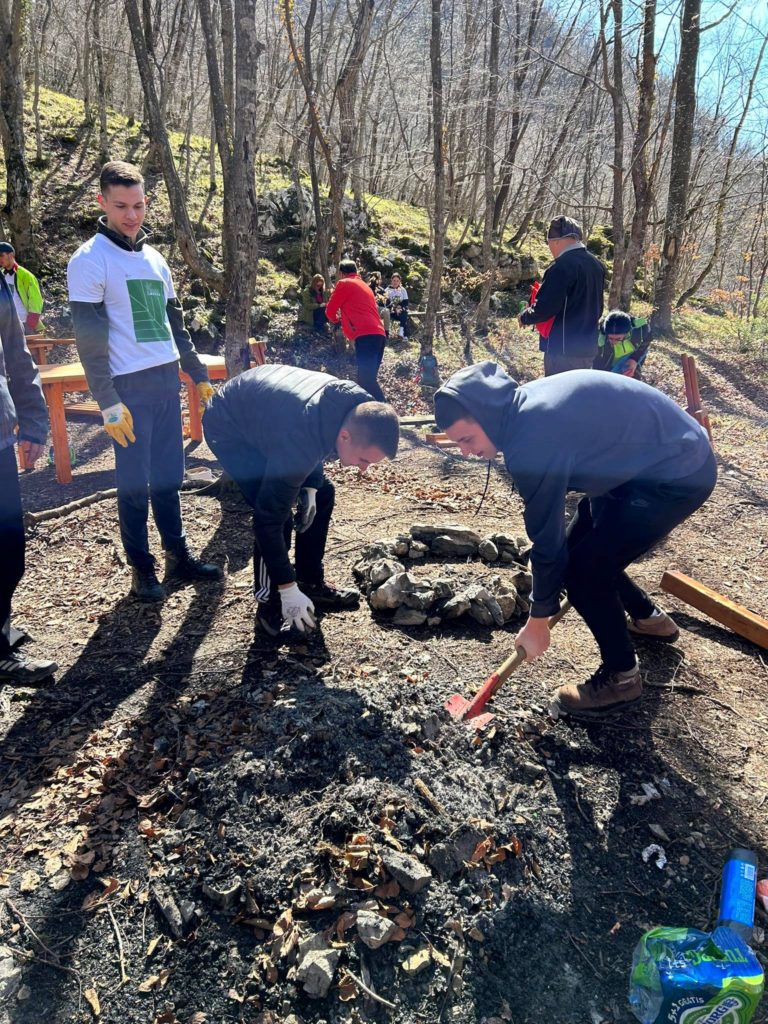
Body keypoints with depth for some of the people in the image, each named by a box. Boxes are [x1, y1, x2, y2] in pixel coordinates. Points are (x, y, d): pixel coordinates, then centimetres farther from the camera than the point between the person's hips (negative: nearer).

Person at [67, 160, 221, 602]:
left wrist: (199, 375, 18)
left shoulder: (155, 258, 14)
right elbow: (90, 340, -12)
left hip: (167, 382, 6)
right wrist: (108, 403, -16)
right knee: (135, 484, 1)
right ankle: (142, 569, 13)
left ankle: (179, 555, 22)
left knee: (168, 477, 12)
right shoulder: (90, 260, -7)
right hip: (129, 387, -6)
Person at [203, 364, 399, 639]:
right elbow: (268, 517, -35)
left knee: (322, 493, 5)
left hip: (263, 409, 8)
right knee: (275, 510, -20)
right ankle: (269, 605, -2)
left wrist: (310, 485, -8)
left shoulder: (357, 405, -21)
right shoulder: (298, 441, -42)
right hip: (228, 428, -8)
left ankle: (312, 582, 20)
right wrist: (288, 589, -29)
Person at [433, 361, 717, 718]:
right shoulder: (527, 404, -2)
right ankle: (648, 617, 37)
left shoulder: (532, 442, -29)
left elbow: (546, 539, -20)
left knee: (583, 569, -11)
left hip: (680, 474, -10)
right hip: (649, 458, 10)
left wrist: (538, 620, -8)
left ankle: (620, 677, 10)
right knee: (578, 547, 15)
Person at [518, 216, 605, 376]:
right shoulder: (596, 264, 11)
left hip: (563, 348, -8)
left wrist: (524, 317, -1)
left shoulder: (562, 266, -17)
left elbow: (543, 308, -20)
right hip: (588, 347, 9)